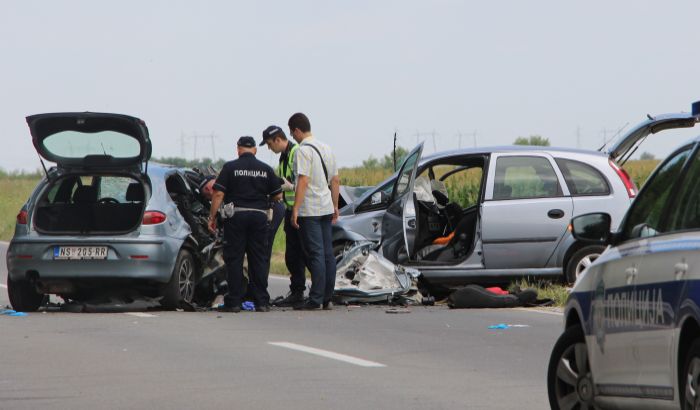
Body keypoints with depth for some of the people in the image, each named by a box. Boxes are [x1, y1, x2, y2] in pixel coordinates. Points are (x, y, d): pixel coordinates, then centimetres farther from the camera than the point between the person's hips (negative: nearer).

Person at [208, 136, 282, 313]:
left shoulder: (230, 167, -2)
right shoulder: (265, 169, 6)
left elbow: (218, 194, -7)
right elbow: (278, 195, 8)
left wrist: (212, 216, 1)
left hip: (236, 216, -2)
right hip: (259, 216, 2)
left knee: (234, 259, 2)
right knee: (259, 259, 7)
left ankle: (234, 302, -1)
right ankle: (262, 301, 7)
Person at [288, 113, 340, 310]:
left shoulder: (303, 151, -13)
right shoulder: (326, 149, 14)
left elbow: (303, 181, -21)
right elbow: (335, 180, 18)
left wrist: (296, 209, -21)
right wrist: (335, 206, 24)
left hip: (310, 210, -8)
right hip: (326, 209, 8)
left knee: (316, 254, -9)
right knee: (328, 254, 8)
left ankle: (315, 299, -10)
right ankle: (327, 298, 11)